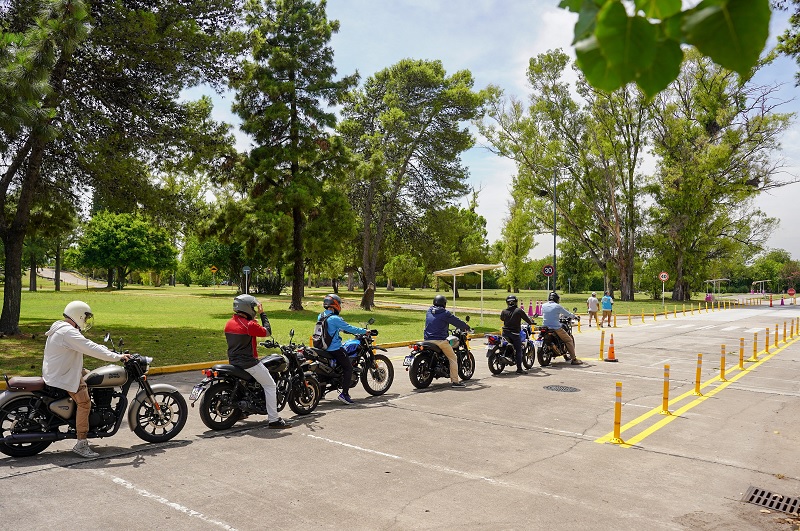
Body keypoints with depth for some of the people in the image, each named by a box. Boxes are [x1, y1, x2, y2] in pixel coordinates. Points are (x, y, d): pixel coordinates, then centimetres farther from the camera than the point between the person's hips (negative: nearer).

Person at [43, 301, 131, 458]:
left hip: (56, 373, 11)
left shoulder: (60, 328, 13)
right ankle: (81, 444, -14)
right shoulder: (68, 332, -21)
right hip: (65, 377, -11)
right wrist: (118, 357, -28)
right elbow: (91, 349, -29)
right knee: (84, 404, -14)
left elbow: (86, 345, 18)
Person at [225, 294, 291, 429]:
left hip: (233, 362, 9)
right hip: (249, 363, -9)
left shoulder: (229, 323, 6)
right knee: (270, 386, 0)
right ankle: (273, 420, -4)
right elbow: (267, 332, -10)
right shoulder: (249, 325, -19)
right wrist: (262, 314, -3)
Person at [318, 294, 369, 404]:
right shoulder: (335, 319, -18)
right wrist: (364, 331, -6)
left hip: (323, 348, 9)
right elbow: (349, 328, -16)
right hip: (335, 349, -9)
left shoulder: (320, 316, 7)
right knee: (348, 368, -1)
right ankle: (344, 393, -10)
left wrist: (340, 329, 33)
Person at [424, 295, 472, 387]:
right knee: (453, 358, 4)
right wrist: (467, 327, 16)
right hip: (440, 340, -6)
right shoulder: (445, 313, -8)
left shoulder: (429, 311, 11)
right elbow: (457, 322, -1)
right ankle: (455, 381, -2)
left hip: (428, 340, 6)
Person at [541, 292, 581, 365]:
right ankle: (573, 359, 3)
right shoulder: (557, 306, -7)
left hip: (545, 328, 6)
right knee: (569, 340, 7)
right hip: (556, 328, -6)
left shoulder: (543, 306, 6)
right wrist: (574, 317, 22)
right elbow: (567, 314, 3)